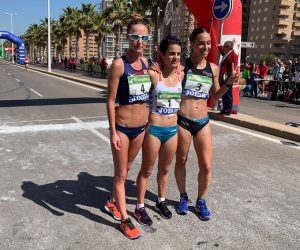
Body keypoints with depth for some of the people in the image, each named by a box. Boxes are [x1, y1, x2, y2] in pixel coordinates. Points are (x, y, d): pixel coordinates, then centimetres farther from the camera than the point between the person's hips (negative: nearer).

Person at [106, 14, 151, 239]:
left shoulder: (146, 62, 4)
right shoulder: (119, 64, -15)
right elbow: (111, 100, -13)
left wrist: (149, 123, 15)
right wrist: (113, 132, -14)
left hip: (141, 127, 6)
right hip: (123, 127, -6)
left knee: (126, 169, 21)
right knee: (121, 175, 7)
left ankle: (112, 202, 43)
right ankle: (125, 219, 20)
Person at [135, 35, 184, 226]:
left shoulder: (181, 75, 2)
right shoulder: (153, 74, -14)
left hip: (173, 130, 5)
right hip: (153, 129, -5)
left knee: (165, 169, 20)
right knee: (147, 170, 10)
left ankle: (161, 201, 41)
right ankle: (140, 207, 26)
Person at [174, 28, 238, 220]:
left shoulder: (213, 69, 5)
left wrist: (229, 83, 2)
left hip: (203, 122, 3)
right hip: (182, 121, -3)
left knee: (206, 166, 4)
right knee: (181, 161, 14)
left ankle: (201, 201, 27)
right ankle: (183, 197, 36)